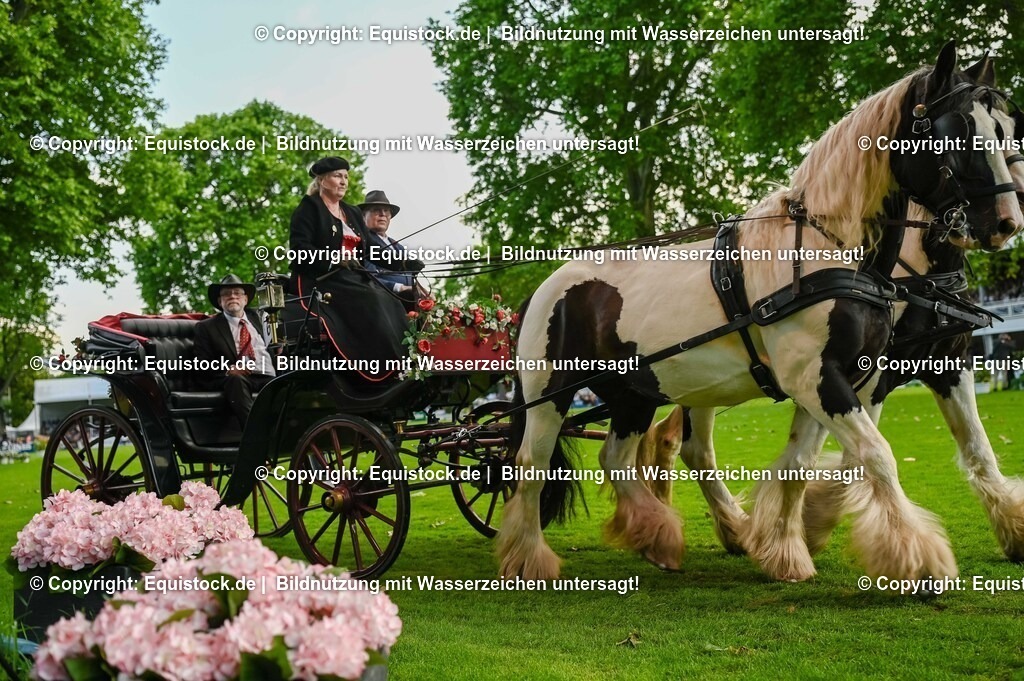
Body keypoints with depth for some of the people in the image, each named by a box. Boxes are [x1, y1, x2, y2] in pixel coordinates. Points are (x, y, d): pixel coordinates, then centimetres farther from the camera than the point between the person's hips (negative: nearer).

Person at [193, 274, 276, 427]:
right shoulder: (206, 327, 16)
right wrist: (228, 370, -11)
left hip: (270, 378, 3)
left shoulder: (258, 319, 27)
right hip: (234, 379, -3)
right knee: (236, 380, -38)